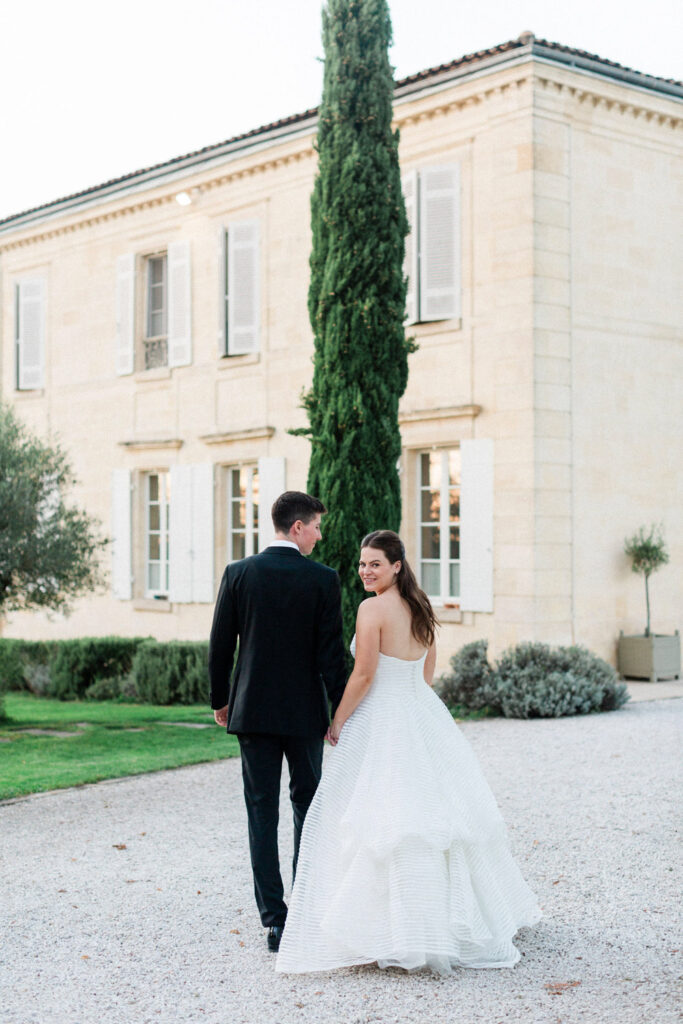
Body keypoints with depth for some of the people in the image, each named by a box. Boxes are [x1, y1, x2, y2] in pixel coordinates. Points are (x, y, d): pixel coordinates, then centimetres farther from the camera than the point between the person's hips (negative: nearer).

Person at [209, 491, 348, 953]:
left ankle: (275, 920, 3)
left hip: (253, 709, 1)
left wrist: (220, 701, 14)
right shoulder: (323, 579, -8)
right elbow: (332, 654, -9)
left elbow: (220, 646, 1)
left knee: (262, 814, 4)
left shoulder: (238, 574, -2)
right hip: (305, 712, -1)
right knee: (308, 807, 16)